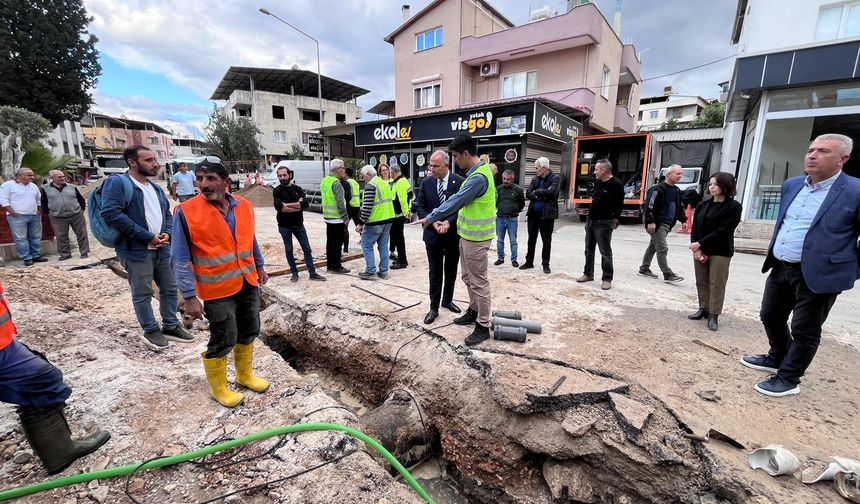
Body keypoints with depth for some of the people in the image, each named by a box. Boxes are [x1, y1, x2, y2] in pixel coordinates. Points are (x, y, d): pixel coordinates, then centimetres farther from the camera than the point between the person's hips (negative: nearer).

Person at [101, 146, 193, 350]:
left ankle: (171, 327, 28)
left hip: (162, 249, 7)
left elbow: (167, 214, 21)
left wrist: (167, 233, -2)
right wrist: (147, 236, -18)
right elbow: (111, 213, -20)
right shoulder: (117, 182, -9)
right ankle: (151, 331, 22)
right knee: (142, 294, 6)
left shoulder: (156, 188, 16)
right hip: (136, 250, -7)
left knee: (169, 289, 13)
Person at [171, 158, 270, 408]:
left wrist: (259, 267, 20)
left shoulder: (244, 206, 0)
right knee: (223, 340, 5)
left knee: (249, 332, 18)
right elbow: (181, 260, -13)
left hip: (248, 283, 5)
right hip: (218, 290, -5)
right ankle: (218, 388, 29)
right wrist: (190, 296, -16)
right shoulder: (186, 212, -14)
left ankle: (245, 375, 40)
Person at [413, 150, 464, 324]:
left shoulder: (460, 182, -7)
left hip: (453, 233, 0)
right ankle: (434, 307, 15)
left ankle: (447, 300, 33)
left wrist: (448, 222, -22)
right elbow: (419, 207, 1)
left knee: (451, 270, 14)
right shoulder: (426, 182, 0)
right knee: (435, 272, 6)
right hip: (433, 233, 1)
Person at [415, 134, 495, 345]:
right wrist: (448, 221, 5)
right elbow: (462, 202, 14)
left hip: (476, 238, -10)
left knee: (478, 281, -1)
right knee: (468, 277, 20)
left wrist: (429, 218, -11)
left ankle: (483, 326, 11)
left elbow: (456, 201, -20)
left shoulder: (479, 177, -22)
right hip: (468, 234, 10)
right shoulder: (475, 172, 12)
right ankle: (474, 311, 37)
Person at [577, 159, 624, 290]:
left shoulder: (616, 184, -14)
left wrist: (615, 219, -13)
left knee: (605, 252, -1)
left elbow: (619, 205, -12)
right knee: (589, 250, 15)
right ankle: (588, 274, 27)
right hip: (590, 220, 8)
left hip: (603, 223, -8)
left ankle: (607, 279, 8)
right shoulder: (597, 182, 9)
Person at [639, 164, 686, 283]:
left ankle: (644, 269, 24)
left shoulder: (676, 190, 16)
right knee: (662, 249, -7)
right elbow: (649, 205, -18)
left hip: (667, 224, 9)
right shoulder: (658, 188, -12)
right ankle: (668, 275, -4)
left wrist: (683, 220, 17)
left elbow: (680, 207, 24)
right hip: (657, 224, -9)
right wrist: (650, 222, -22)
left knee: (653, 247, 15)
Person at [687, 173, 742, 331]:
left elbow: (723, 231, -13)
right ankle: (703, 309, 21)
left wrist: (700, 243, -16)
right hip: (700, 250, 5)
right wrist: (696, 248, -9)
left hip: (720, 252, -4)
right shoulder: (703, 205, 10)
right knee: (702, 282, 10)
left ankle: (714, 315, 5)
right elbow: (695, 227, 5)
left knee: (716, 284, -1)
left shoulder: (734, 206, -4)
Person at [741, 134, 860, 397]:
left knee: (804, 330, 7)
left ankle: (788, 378, 21)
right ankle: (777, 358, 41)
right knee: (770, 317, 19)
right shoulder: (791, 185, 6)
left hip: (817, 274, -6)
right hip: (781, 268, 7)